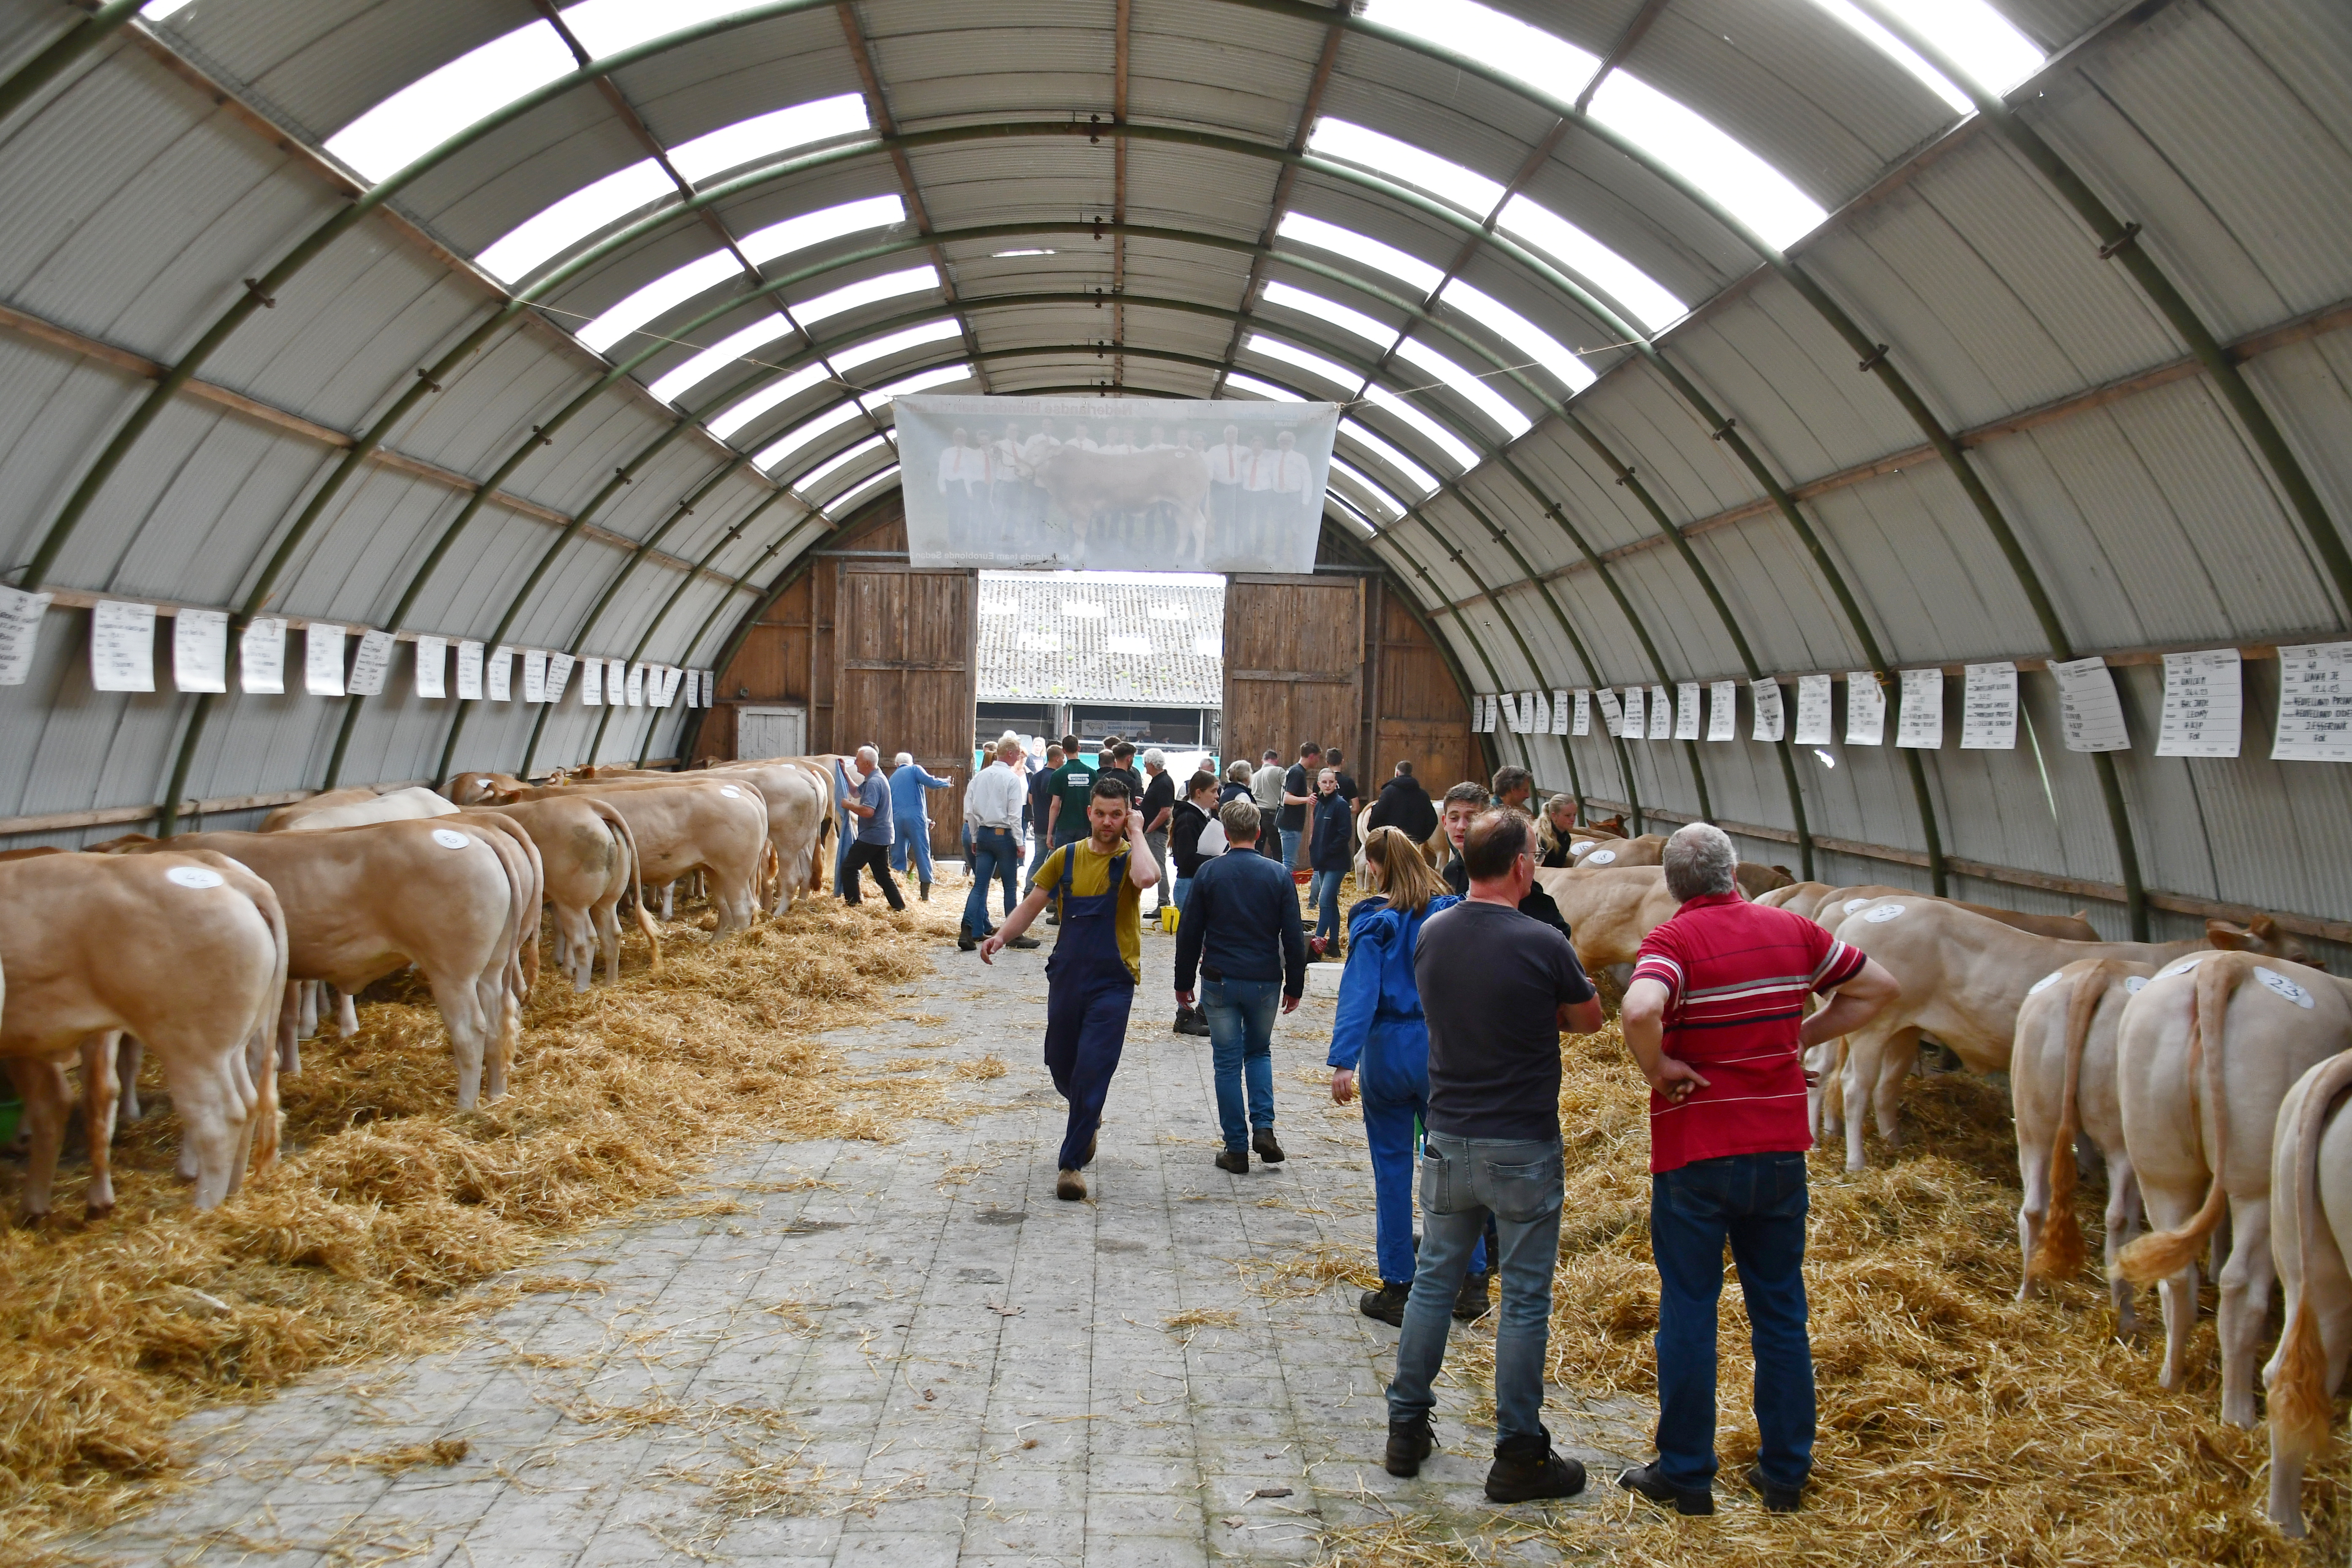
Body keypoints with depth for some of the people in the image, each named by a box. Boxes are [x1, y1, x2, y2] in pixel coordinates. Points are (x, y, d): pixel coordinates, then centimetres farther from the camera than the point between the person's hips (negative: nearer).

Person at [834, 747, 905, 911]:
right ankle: (899, 905, 12)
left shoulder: (874, 783, -19)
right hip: (882, 836, 10)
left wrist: (848, 805, -14)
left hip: (871, 836, -10)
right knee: (883, 873, 13)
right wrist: (844, 773, 21)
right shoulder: (876, 778, 14)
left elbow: (868, 811, -29)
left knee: (849, 867, -2)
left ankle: (853, 902, -1)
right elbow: (856, 792, 28)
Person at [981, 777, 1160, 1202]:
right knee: (1061, 1066, 15)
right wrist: (1002, 936, -8)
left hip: (1112, 982, -4)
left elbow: (1147, 877, -31)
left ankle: (1072, 1163, 0)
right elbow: (1032, 904, 9)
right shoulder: (1066, 857, 5)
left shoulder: (1129, 858, -6)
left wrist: (1136, 834, -16)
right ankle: (1089, 1119, 46)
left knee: (1092, 1071, -10)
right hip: (1067, 976, 4)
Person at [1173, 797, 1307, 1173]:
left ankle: (1236, 1149, 7)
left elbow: (1189, 933, -1)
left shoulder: (1208, 873, -4)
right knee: (1259, 1053, 21)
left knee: (1228, 1063, 6)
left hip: (1219, 981, -1)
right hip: (1265, 982, 1)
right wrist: (1294, 987, 9)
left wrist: (1183, 983, 9)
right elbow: (1293, 938, 0)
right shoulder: (1277, 876, -2)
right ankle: (1263, 1127, 3)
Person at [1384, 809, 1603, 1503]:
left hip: (1448, 1139, 5)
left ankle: (1407, 1430, 23)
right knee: (1525, 1300, 5)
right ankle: (1518, 1455, 11)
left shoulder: (1431, 934, -1)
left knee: (1434, 1281, 16)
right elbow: (1589, 1018, 0)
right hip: (1522, 1146, -5)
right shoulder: (1542, 944, -16)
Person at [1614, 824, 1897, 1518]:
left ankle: (1686, 1474, 13)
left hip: (1694, 1154, -4)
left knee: (1689, 1312, 6)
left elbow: (1640, 1010, -34)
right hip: (1780, 1148, 4)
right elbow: (1878, 987, 12)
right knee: (1781, 1311, 14)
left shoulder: (1673, 940, -13)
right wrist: (1802, 1037, 9)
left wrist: (1657, 1069, -16)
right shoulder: (1791, 930, 2)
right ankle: (1785, 1472, 21)